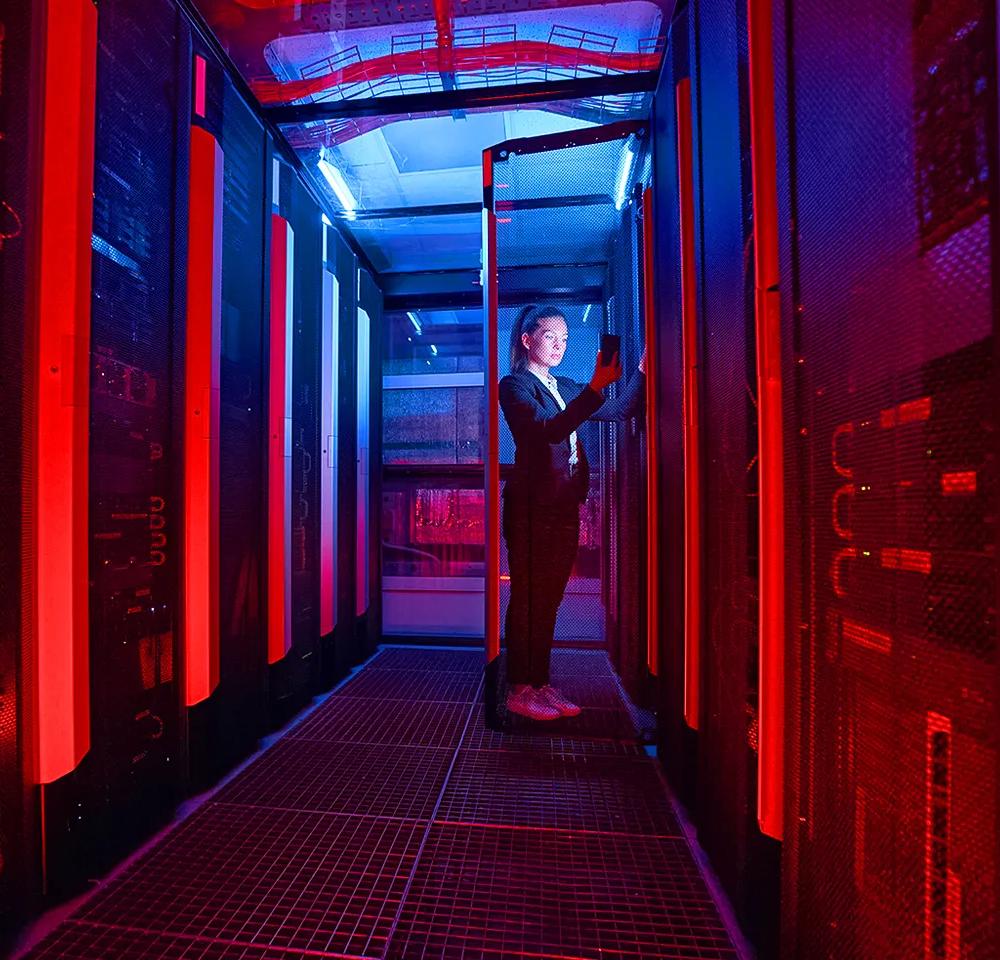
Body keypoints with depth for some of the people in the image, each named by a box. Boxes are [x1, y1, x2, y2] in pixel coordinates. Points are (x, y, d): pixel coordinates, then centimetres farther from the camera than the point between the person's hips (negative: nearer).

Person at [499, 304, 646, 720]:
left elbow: (621, 410, 14)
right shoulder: (514, 385, -3)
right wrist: (597, 386, -27)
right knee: (527, 600, 1)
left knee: (548, 600, 12)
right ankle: (520, 690, 15)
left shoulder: (566, 387, 19)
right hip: (531, 508, -7)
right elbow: (551, 429, -20)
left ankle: (541, 683, 24)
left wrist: (643, 368, 3)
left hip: (564, 507, 7)